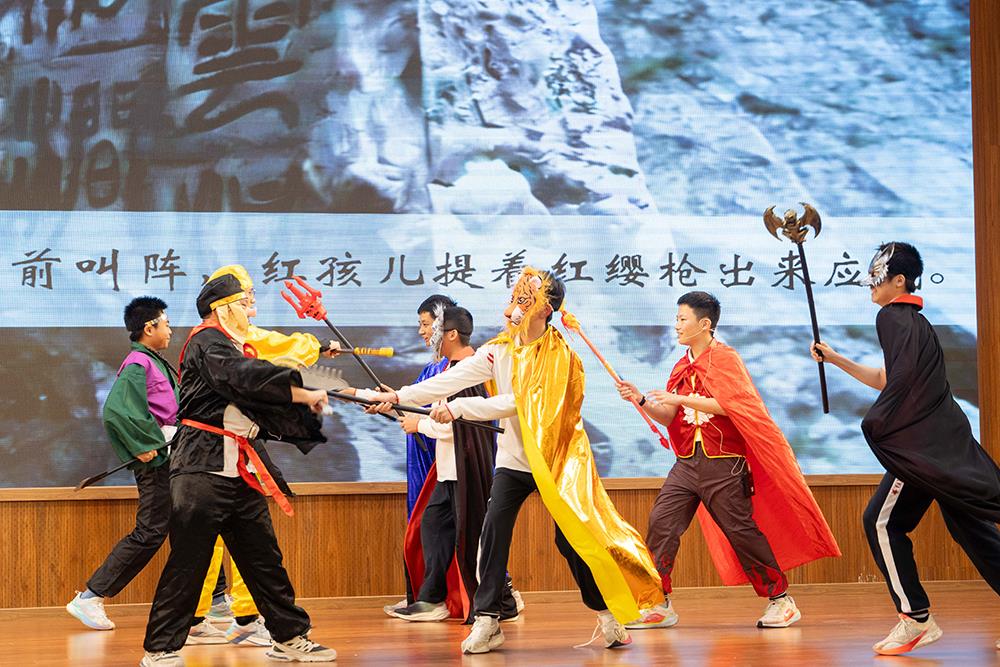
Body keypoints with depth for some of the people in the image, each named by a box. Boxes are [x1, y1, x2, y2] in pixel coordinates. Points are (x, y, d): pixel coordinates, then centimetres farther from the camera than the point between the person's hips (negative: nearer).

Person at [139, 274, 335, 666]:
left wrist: (315, 413, 11)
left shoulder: (237, 350, 21)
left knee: (264, 557, 14)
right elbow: (247, 379, -25)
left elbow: (269, 414, 19)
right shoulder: (208, 342, -7)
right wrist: (305, 395, -20)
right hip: (203, 467, -9)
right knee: (188, 561, -8)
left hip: (238, 471, 9)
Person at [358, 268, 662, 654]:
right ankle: (486, 620, -3)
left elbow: (517, 403, -23)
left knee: (571, 539, -5)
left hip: (555, 461, -4)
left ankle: (608, 615, 11)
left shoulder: (559, 356, -16)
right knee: (494, 533, -8)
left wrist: (458, 408, -26)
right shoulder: (500, 349, 0)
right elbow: (455, 378, -9)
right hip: (513, 459, 4)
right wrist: (401, 396, -19)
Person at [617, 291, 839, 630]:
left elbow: (727, 404, -19)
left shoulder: (725, 358, -6)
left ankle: (780, 600, 11)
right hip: (687, 461, 6)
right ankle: (659, 607, 0)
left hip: (723, 465, -6)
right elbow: (668, 417, 13)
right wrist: (641, 401, -2)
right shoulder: (682, 367, 14)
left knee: (741, 531, -3)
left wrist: (680, 398, -18)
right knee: (661, 522, -5)